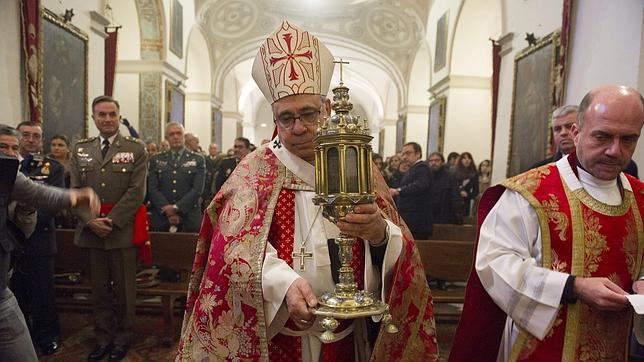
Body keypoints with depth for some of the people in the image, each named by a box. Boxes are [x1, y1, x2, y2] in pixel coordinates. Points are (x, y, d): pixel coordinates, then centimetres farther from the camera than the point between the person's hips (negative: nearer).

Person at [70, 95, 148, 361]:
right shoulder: (80, 149, 11)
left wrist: (111, 221, -13)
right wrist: (90, 220, -8)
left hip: (122, 229, -3)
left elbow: (136, 191, -7)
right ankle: (103, 338, 26)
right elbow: (75, 190, 6)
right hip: (90, 229, 3)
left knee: (124, 289, 6)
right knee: (99, 289, 12)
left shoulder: (136, 149, 0)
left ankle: (122, 339, 22)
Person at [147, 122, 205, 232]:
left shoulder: (198, 160, 6)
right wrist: (168, 212, -9)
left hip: (189, 220, -1)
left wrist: (176, 208, -11)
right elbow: (152, 189, 3)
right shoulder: (156, 160, 11)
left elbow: (197, 189, -3)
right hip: (161, 219, 1)